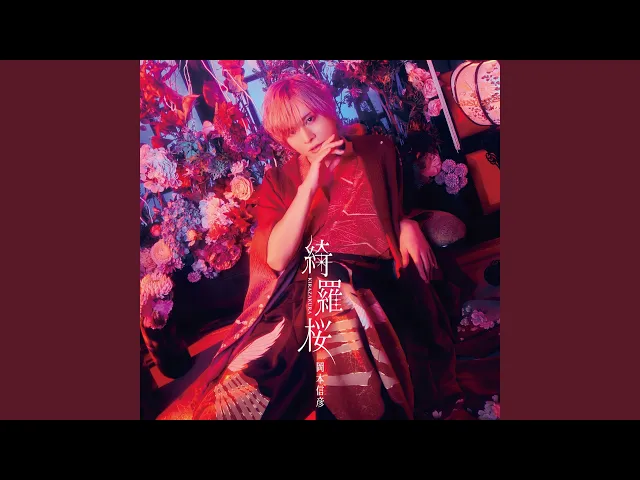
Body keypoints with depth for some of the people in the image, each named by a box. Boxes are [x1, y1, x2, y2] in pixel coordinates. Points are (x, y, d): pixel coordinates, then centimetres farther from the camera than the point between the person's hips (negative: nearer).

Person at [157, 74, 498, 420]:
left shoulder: (379, 151, 15)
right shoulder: (279, 181, 13)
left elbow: (407, 207, 26)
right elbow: (277, 259, -1)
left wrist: (409, 225, 1)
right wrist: (309, 185, -8)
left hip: (375, 288, 0)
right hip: (303, 295, 1)